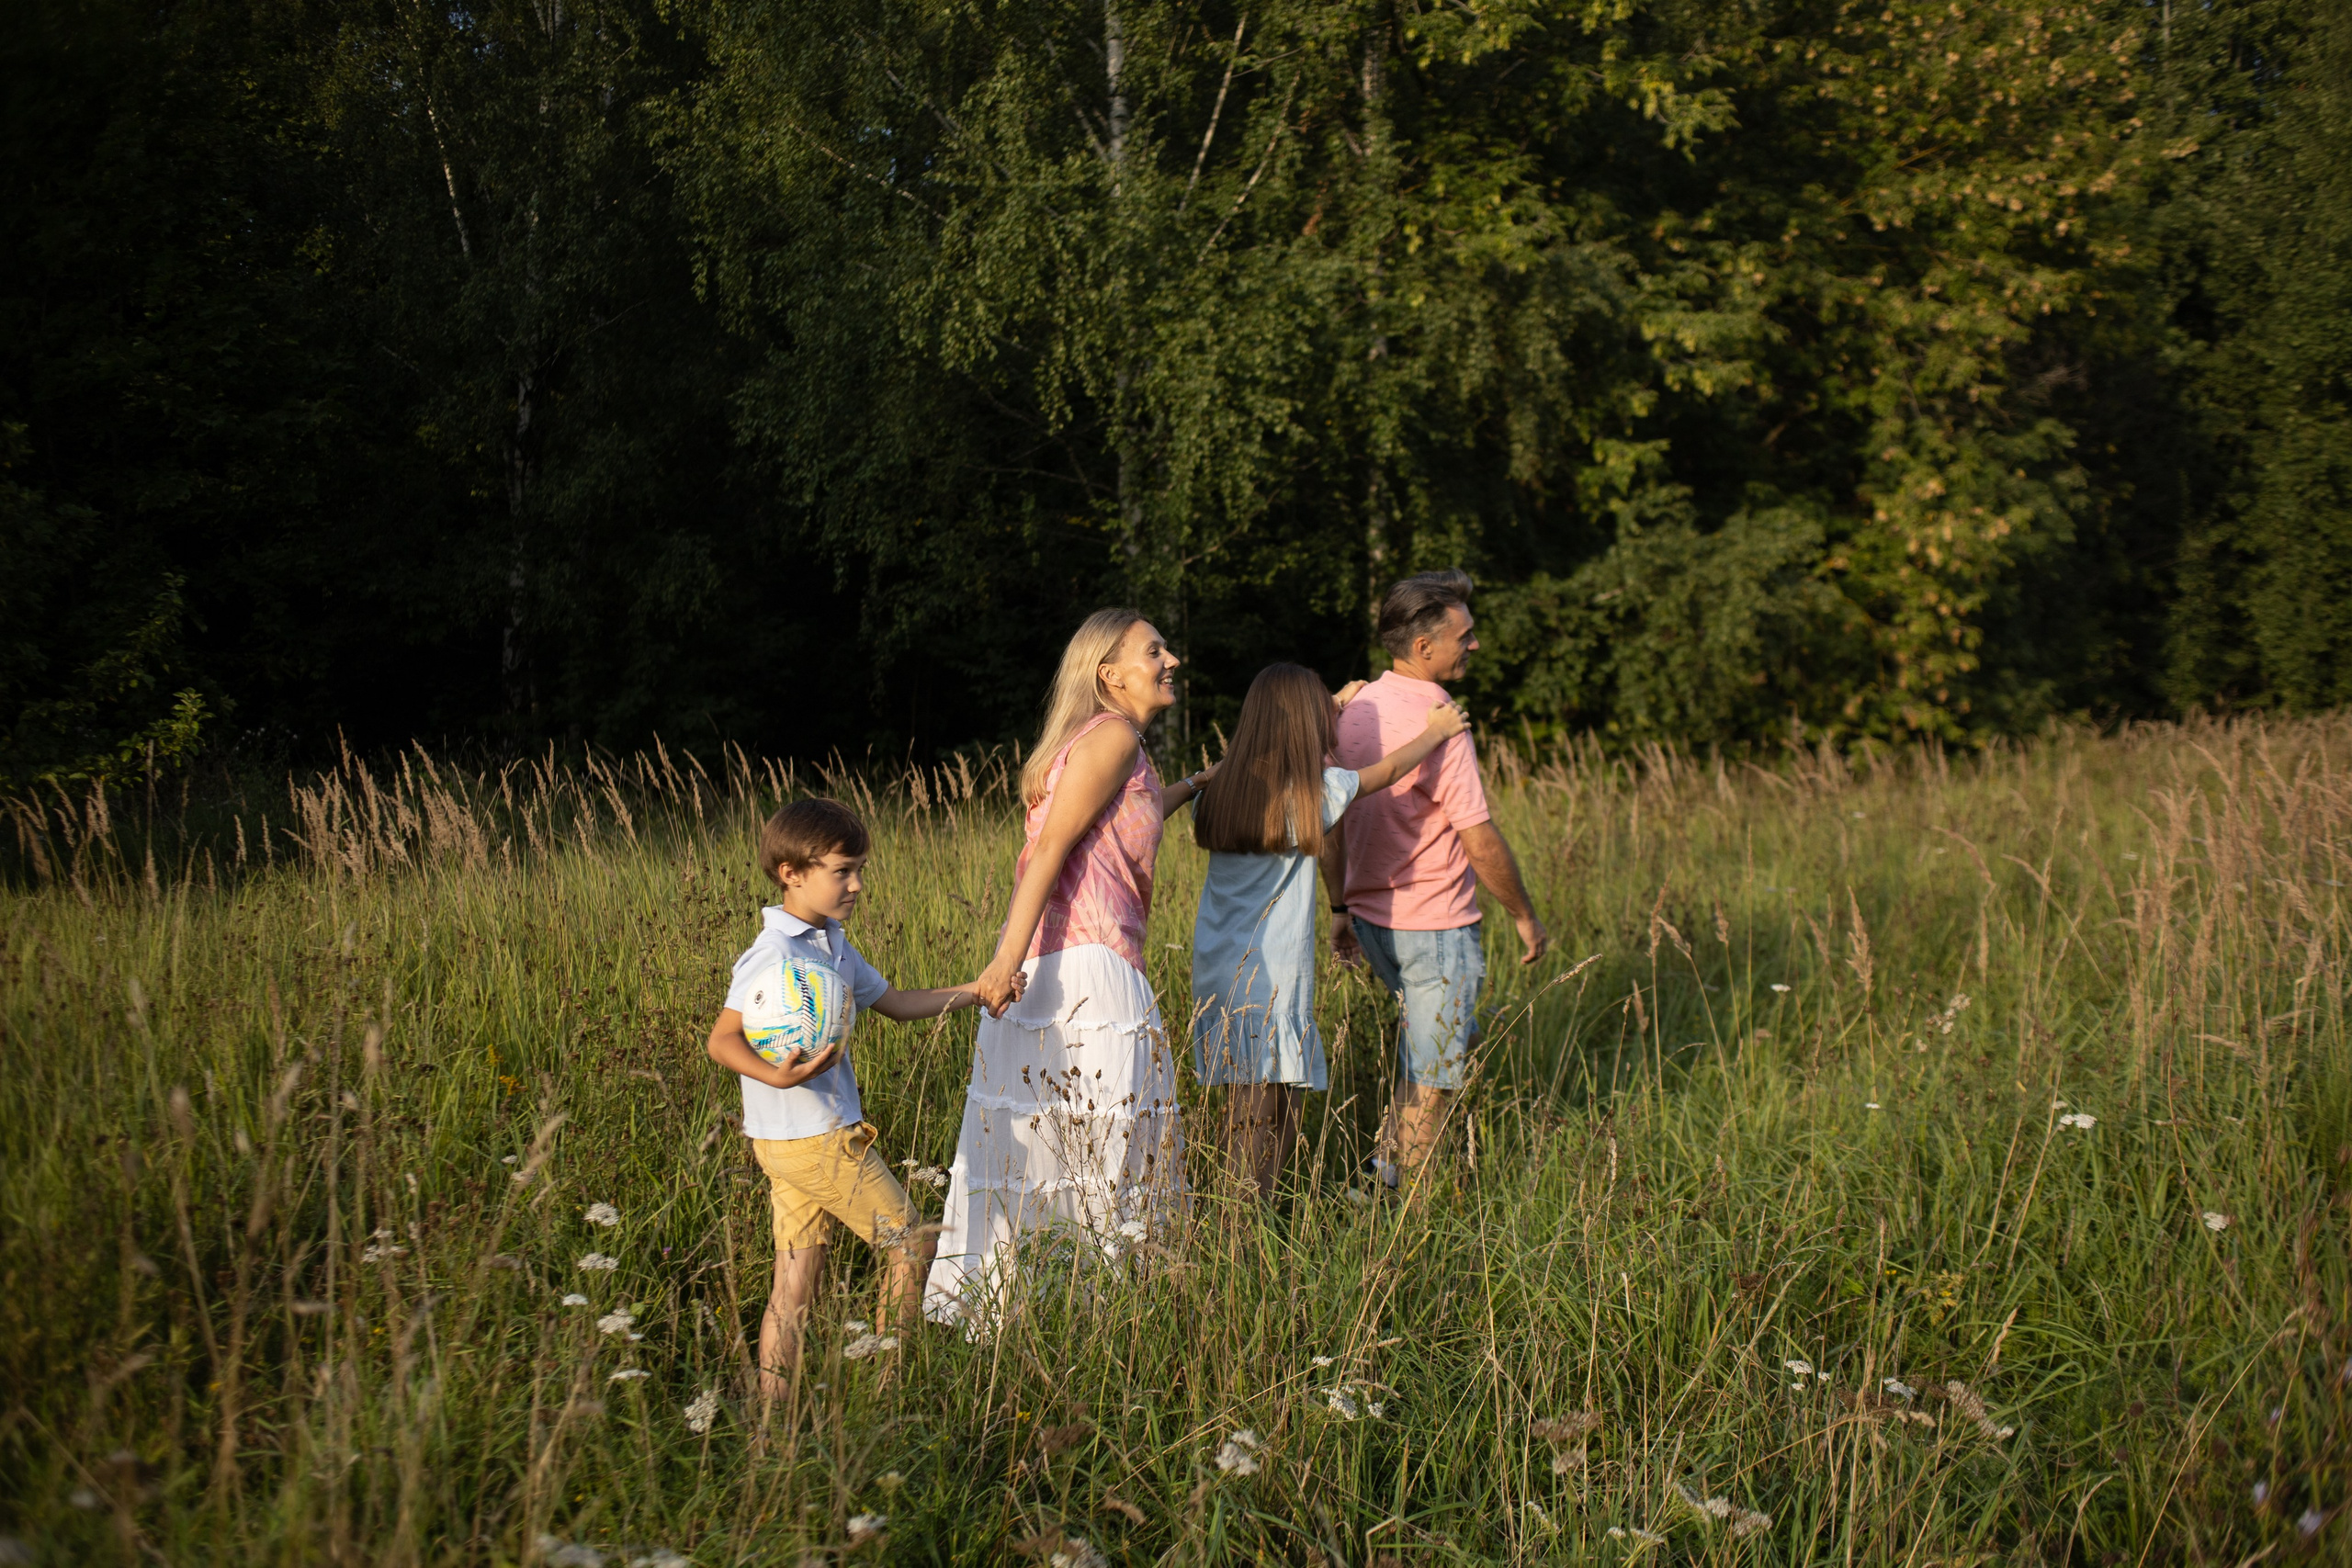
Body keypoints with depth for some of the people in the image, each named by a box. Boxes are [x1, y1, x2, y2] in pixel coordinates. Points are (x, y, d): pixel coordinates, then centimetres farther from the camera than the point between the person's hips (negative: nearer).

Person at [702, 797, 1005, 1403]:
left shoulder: (833, 948, 12)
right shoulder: (772, 955, -17)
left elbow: (896, 1002, 22)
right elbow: (722, 1041, -17)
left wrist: (973, 992, 15)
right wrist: (775, 1075, -33)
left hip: (787, 1147, 9)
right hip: (819, 1141, -9)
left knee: (794, 1287, 9)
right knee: (912, 1246, 5)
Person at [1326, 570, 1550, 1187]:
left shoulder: (1354, 710, 4)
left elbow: (1331, 823, 10)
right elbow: (1480, 842, -18)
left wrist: (1341, 908, 18)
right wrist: (1525, 916, -5)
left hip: (1371, 919, 8)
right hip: (1434, 927, -8)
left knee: (1440, 1038, 26)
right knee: (1434, 1078, 5)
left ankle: (1386, 1164, 25)